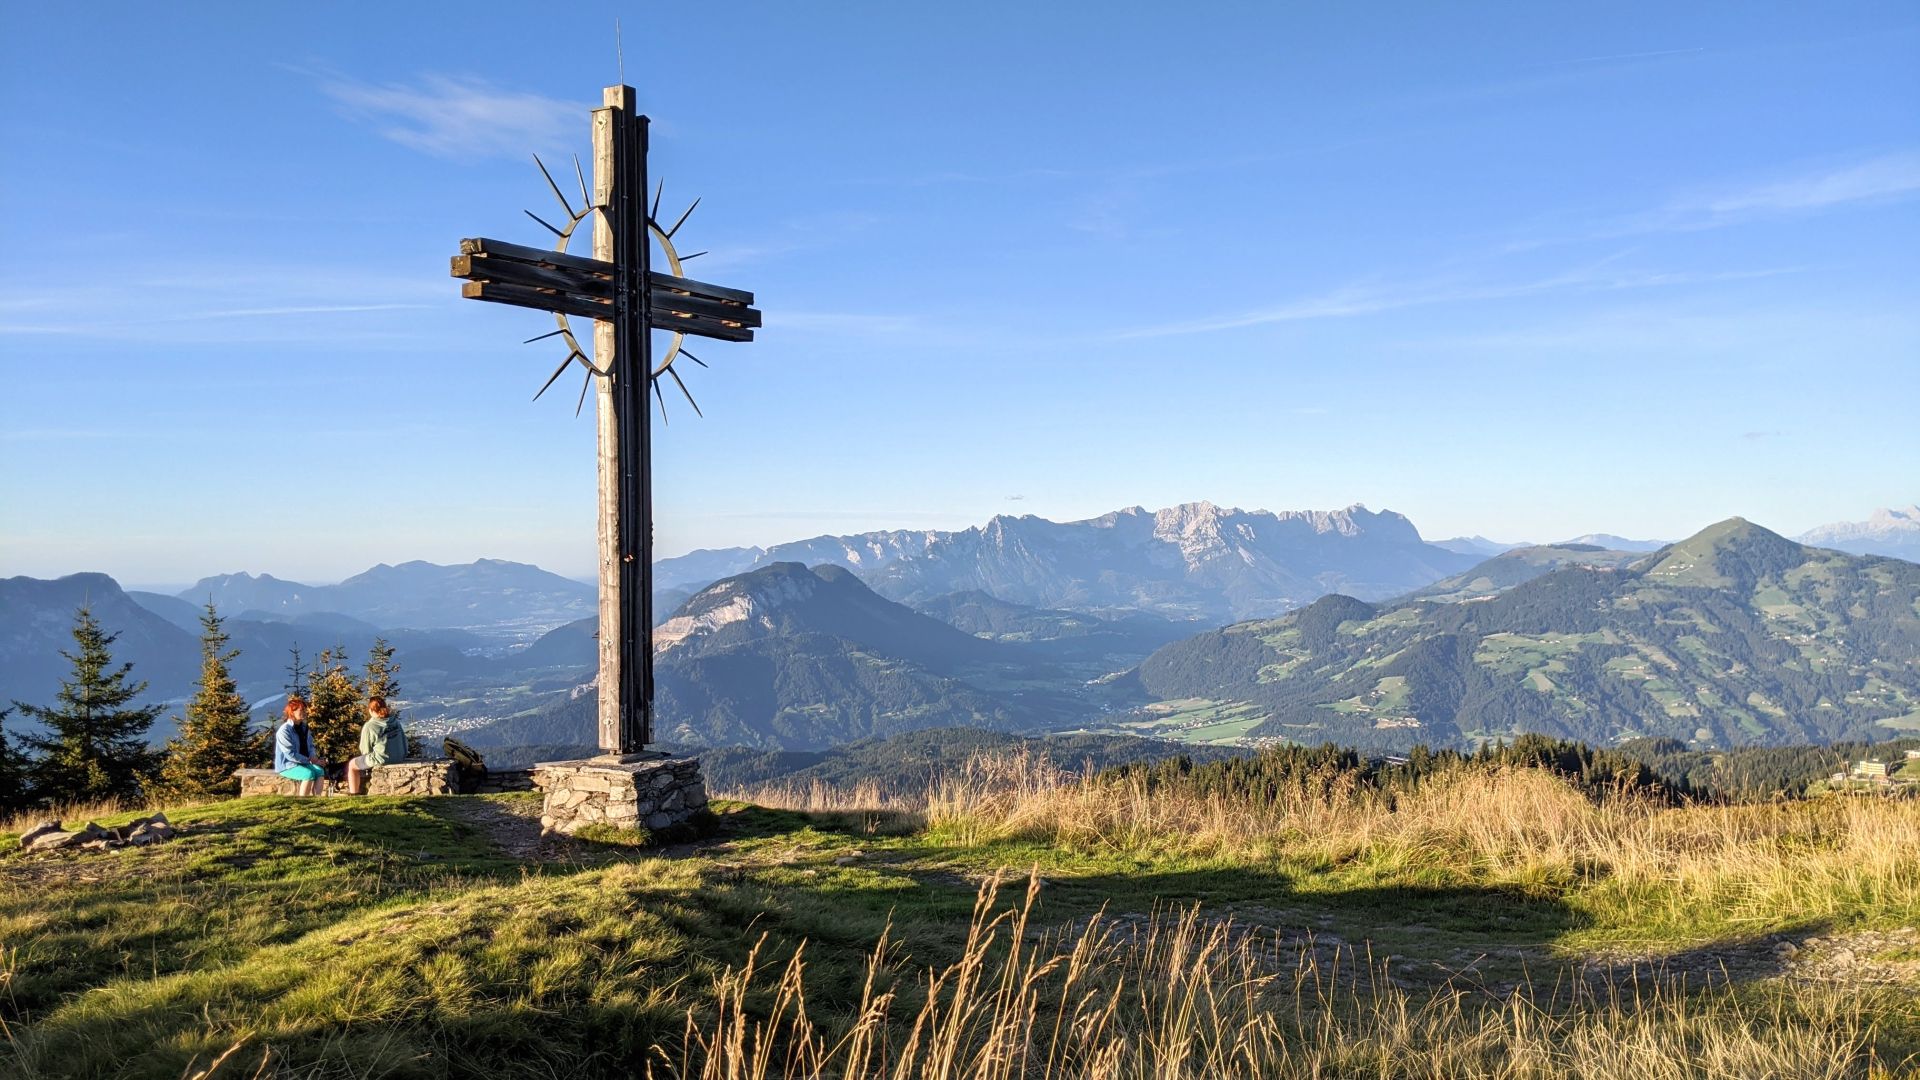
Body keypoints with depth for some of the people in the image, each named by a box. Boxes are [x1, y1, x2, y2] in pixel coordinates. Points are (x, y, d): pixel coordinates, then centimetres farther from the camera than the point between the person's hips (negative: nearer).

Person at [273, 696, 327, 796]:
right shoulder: (284, 731, -16)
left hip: (303, 763, 7)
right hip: (286, 765, -7)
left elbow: (310, 746, 17)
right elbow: (291, 755, -20)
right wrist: (310, 760, -17)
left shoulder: (303, 727, 10)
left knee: (320, 770, -23)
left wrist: (313, 756, -6)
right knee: (309, 774, -33)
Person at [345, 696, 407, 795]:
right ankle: (362, 789, 42)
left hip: (381, 759, -7)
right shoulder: (395, 721, 3)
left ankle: (354, 793, 22)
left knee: (351, 764, 16)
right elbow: (404, 741, 7)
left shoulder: (369, 727, -14)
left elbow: (365, 751, -6)